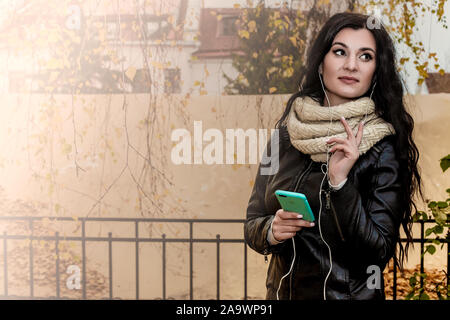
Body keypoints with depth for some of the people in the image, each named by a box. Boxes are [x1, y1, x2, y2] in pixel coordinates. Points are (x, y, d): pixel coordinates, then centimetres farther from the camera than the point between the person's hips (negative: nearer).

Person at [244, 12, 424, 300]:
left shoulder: (383, 148, -13)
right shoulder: (287, 133, -5)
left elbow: (380, 251, -17)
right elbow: (252, 223, 1)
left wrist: (340, 182, -27)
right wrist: (271, 231, -19)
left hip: (351, 292, -3)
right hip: (282, 290, 3)